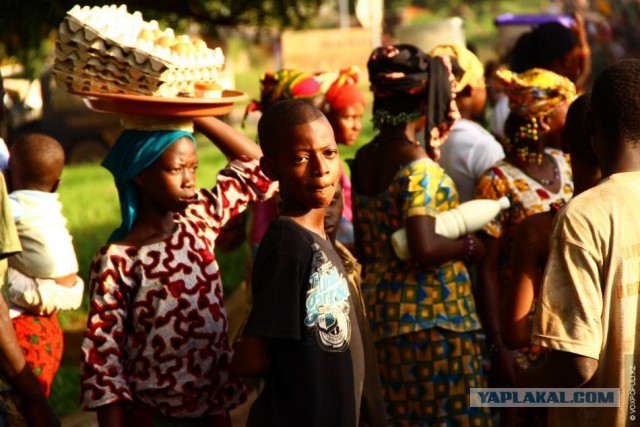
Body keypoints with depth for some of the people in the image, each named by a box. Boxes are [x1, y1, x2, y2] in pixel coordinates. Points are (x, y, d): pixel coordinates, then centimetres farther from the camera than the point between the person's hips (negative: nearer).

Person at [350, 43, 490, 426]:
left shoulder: (364, 159, 8)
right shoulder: (419, 168, -17)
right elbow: (425, 248, -27)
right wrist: (468, 247, -11)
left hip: (380, 308, 9)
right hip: (432, 317, -8)